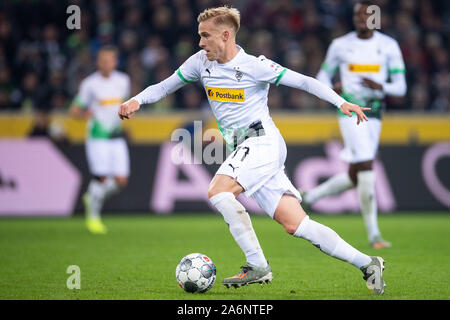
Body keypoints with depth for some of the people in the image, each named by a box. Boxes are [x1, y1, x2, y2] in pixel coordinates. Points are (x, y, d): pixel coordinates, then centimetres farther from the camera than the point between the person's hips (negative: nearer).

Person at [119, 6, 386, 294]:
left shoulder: (254, 66, -8)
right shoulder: (201, 62, 9)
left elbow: (304, 81, -5)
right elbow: (165, 87, 16)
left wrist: (341, 102, -15)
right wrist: (137, 100, -2)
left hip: (263, 141, -6)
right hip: (245, 151, 6)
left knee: (218, 191, -25)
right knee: (295, 224, -1)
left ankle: (258, 266, -20)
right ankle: (367, 264, 4)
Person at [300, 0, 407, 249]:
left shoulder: (389, 46, 4)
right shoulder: (340, 45, 3)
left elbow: (400, 87, 3)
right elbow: (323, 75, 14)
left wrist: (380, 86, -18)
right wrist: (331, 89, -9)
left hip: (374, 114, 4)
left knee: (353, 178, 6)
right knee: (367, 170, -15)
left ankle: (309, 196, 28)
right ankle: (373, 233, -10)